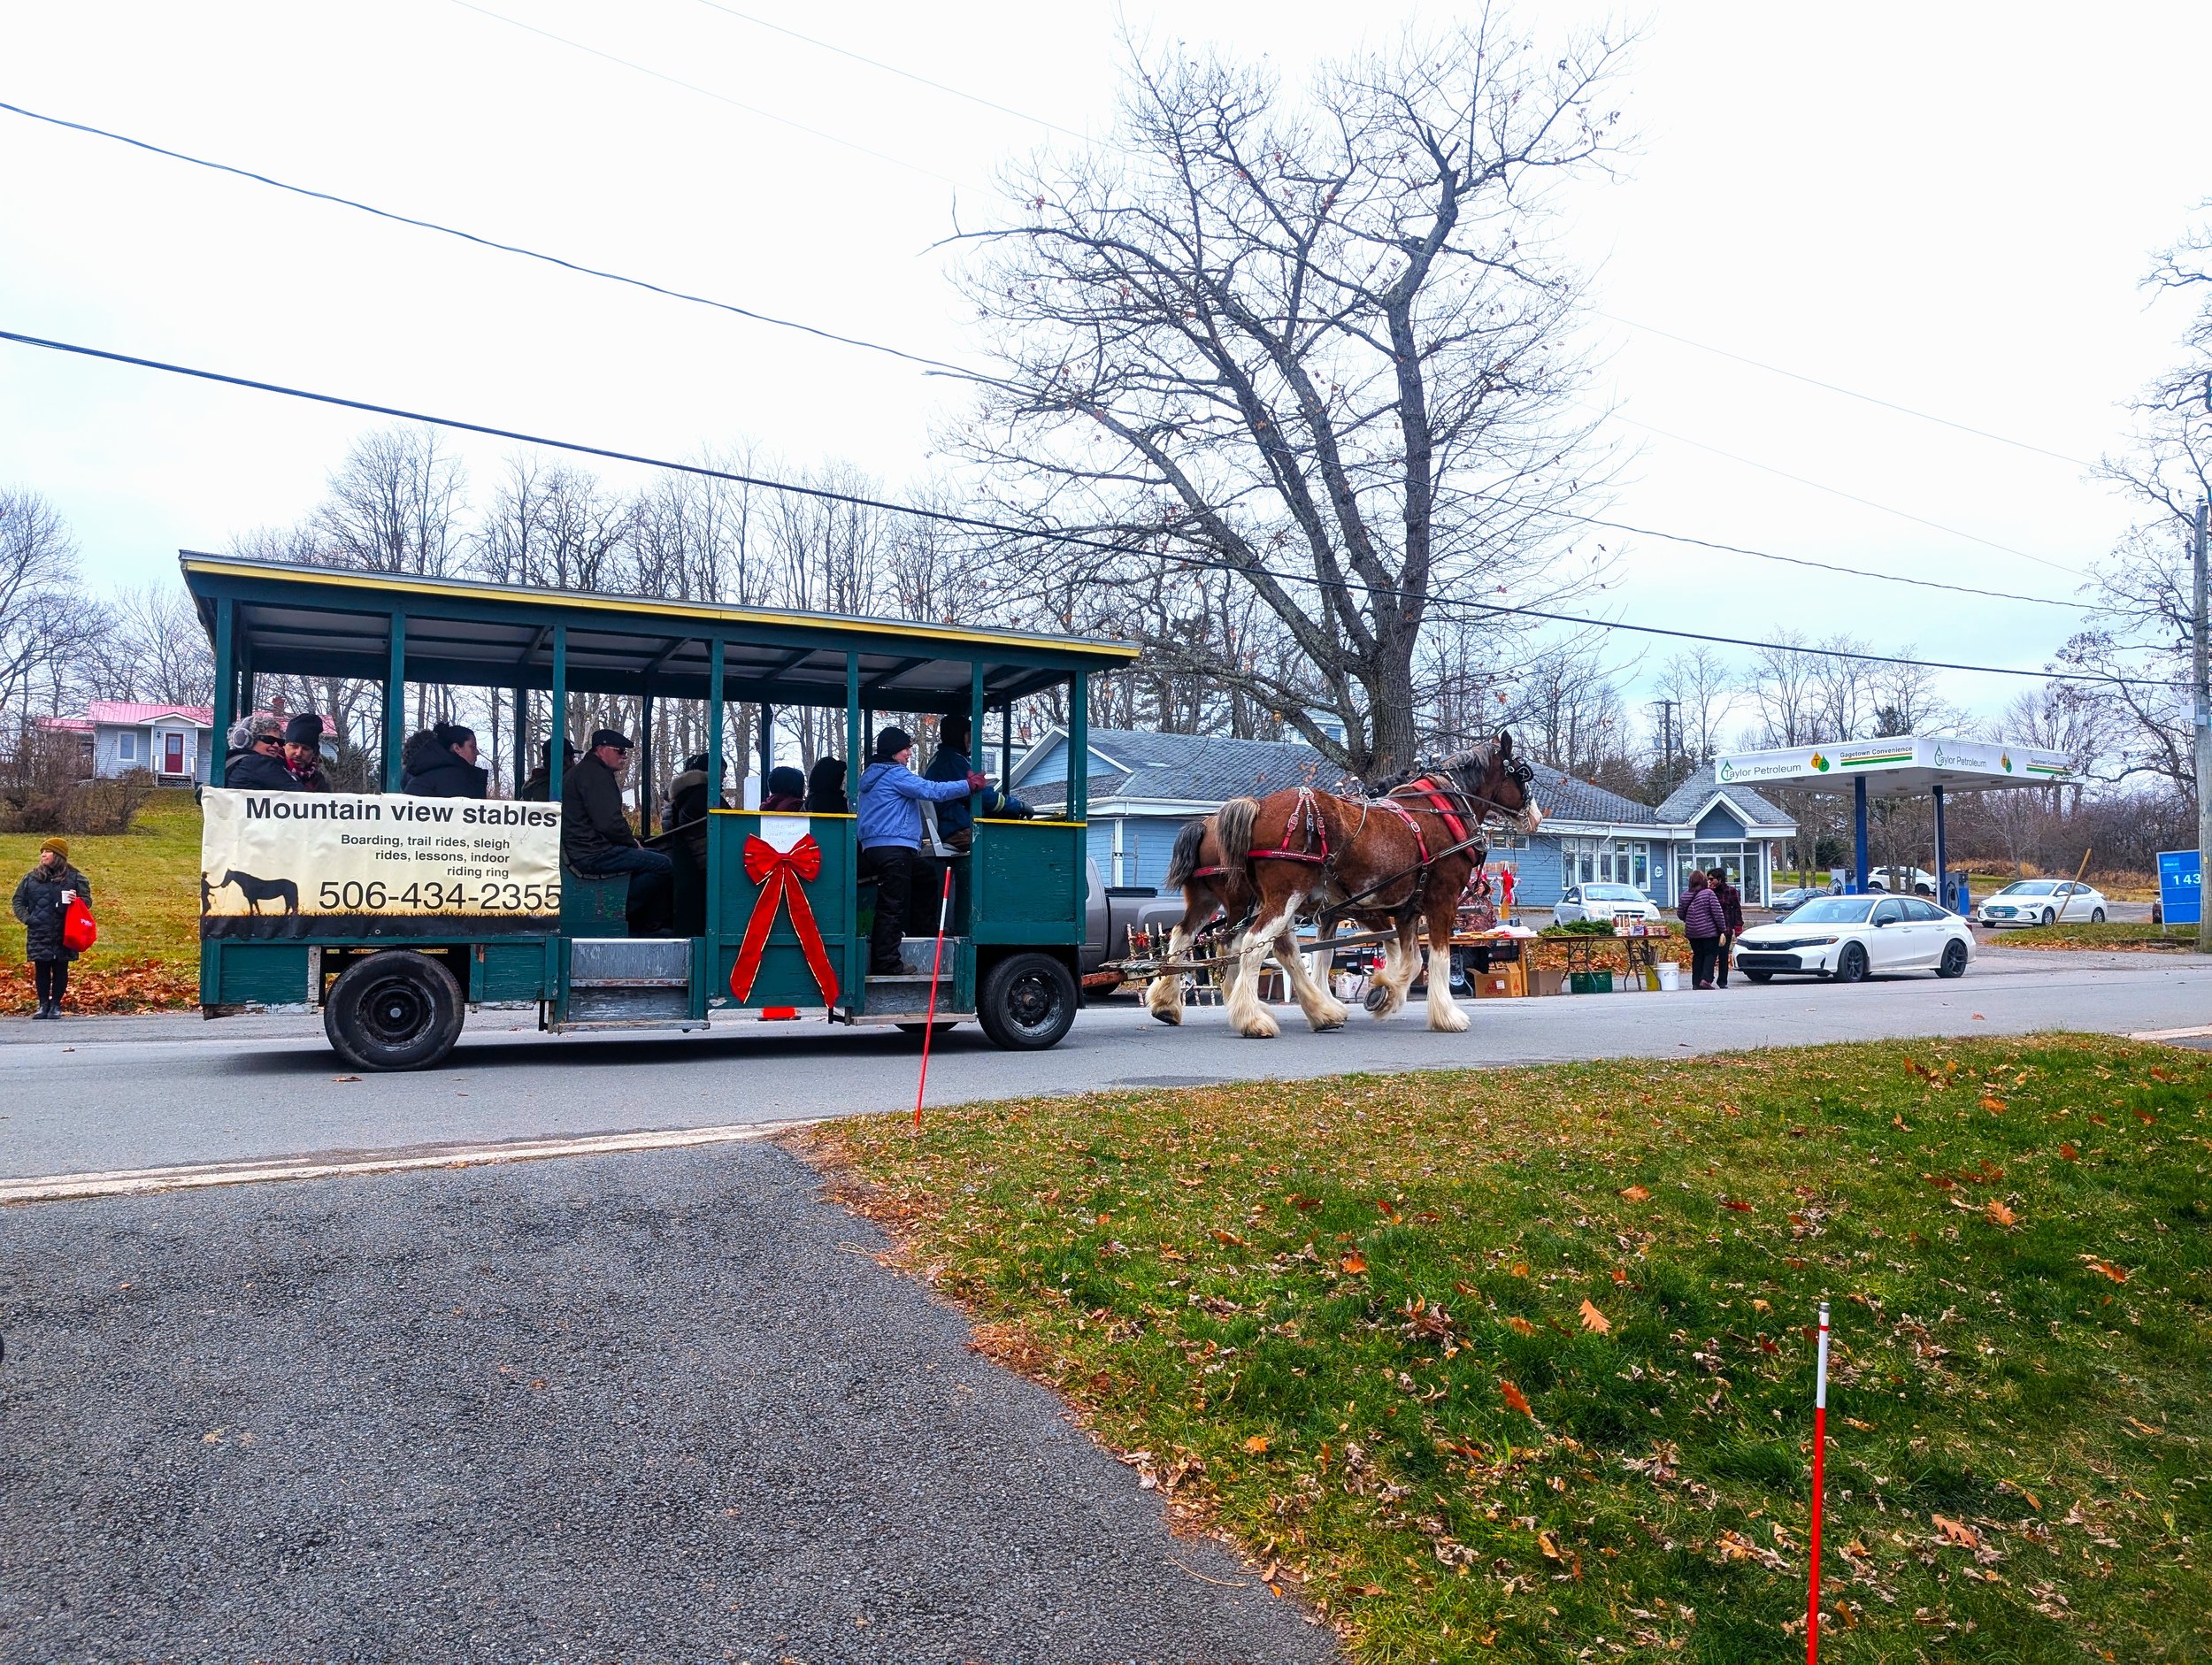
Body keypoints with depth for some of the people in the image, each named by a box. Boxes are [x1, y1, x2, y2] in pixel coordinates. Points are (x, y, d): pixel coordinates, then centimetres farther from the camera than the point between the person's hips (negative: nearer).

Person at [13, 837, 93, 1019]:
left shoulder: (74, 878, 2)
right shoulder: (31, 878, 9)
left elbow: (87, 901, 4)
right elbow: (18, 901, 14)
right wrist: (26, 918, 0)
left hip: (63, 935, -2)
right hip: (38, 934, 2)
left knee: (60, 969, 3)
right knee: (41, 969, 4)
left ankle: (56, 1004, 11)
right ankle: (43, 1004, 11)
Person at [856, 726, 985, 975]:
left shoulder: (874, 775, 23)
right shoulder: (895, 774, -8)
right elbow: (932, 791, -16)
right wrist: (970, 785, -12)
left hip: (874, 848, 10)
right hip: (894, 848, -10)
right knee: (891, 908, -9)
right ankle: (885, 968, -9)